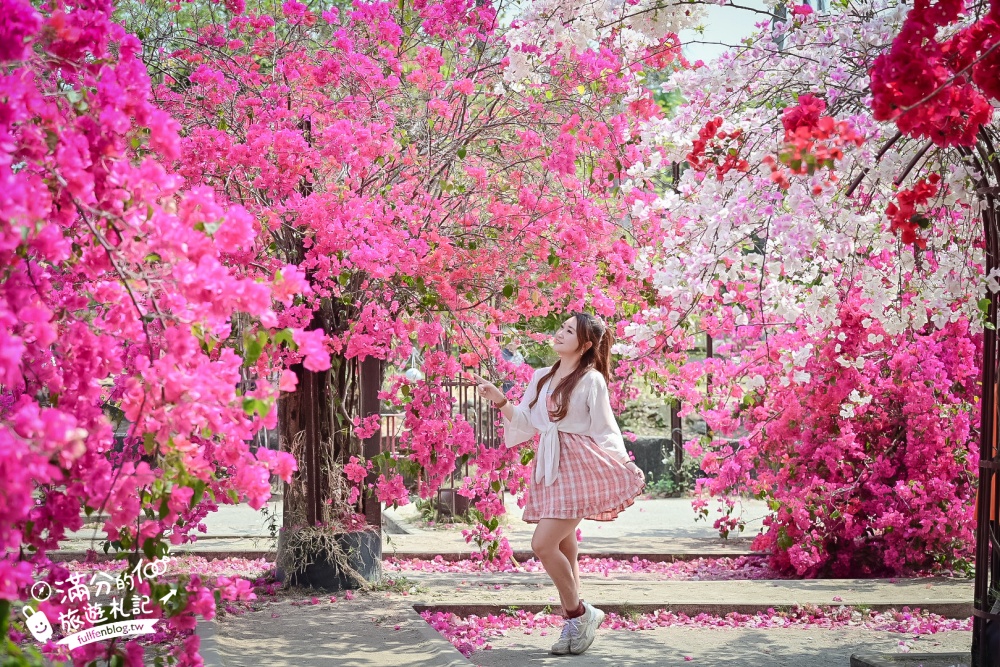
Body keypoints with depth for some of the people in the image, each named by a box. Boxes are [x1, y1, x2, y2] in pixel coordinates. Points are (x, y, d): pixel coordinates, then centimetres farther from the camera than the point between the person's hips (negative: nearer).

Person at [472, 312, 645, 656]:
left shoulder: (591, 380, -4)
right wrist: (500, 401, 1)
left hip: (578, 467, -7)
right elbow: (525, 423, 13)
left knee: (543, 544, -14)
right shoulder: (541, 377, 14)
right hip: (548, 468, 7)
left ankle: (578, 614, 3)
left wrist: (627, 468, -7)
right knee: (563, 549, 9)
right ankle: (575, 623, 18)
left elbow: (604, 430, -2)